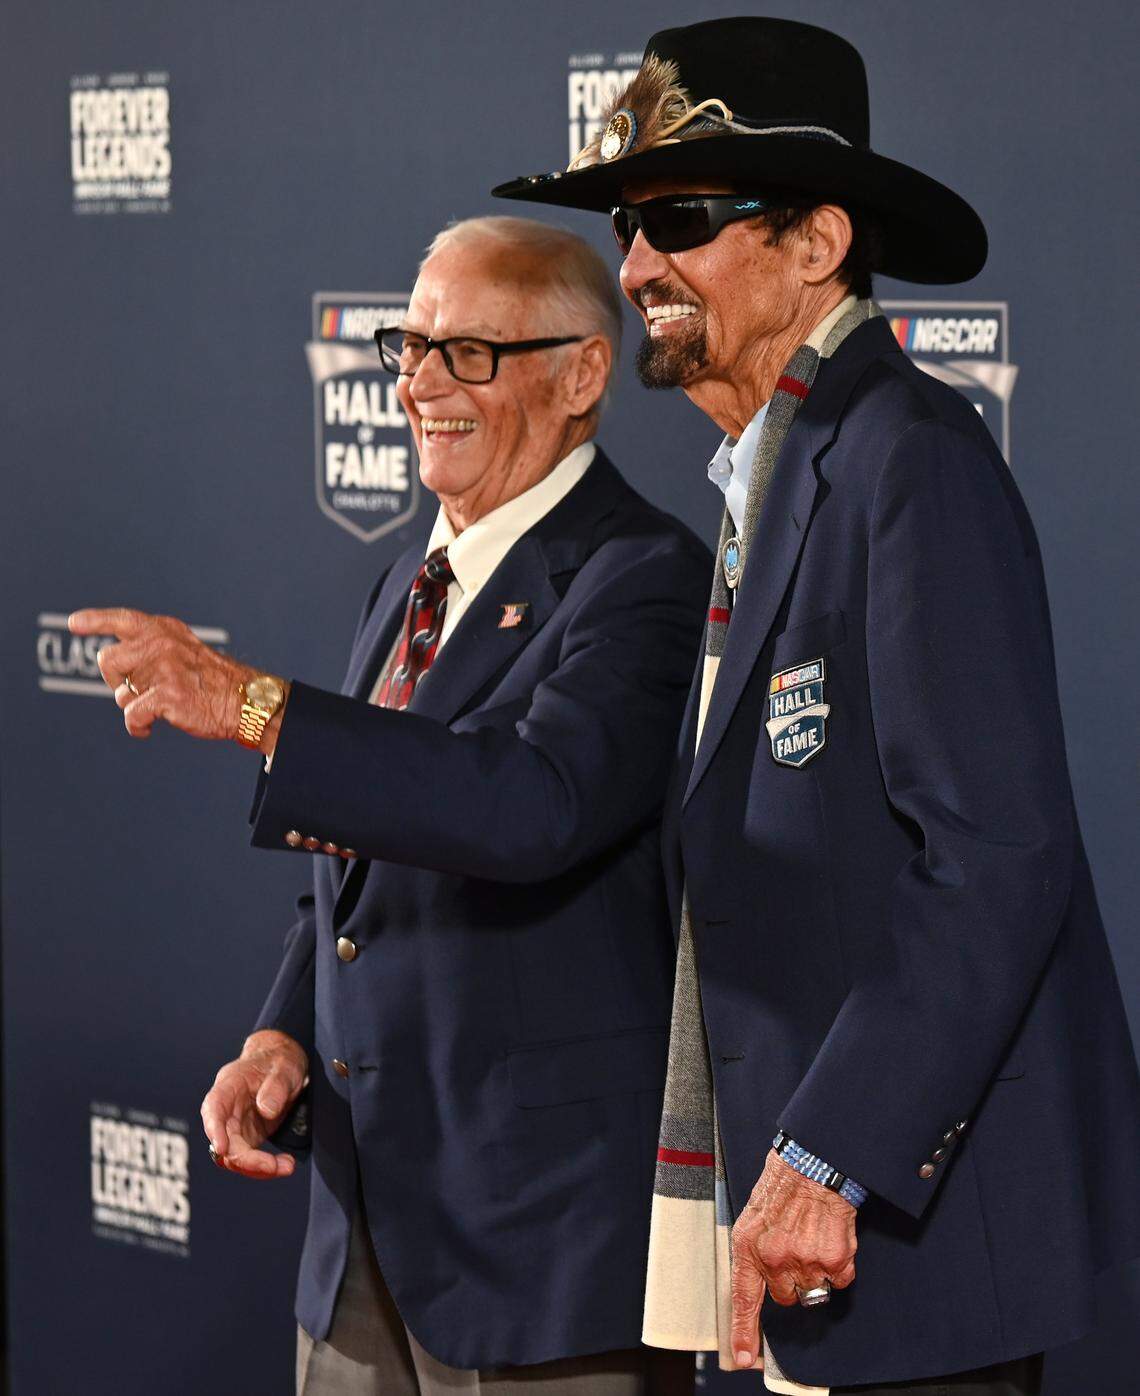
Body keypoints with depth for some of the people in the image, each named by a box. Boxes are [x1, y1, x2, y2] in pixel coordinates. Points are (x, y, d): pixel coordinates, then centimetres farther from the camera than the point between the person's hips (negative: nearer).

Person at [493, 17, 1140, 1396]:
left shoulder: (910, 456, -14)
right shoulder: (775, 477, 16)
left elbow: (1000, 859, -21)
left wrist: (828, 1160, -24)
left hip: (909, 1209, -9)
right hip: (794, 1188, 9)